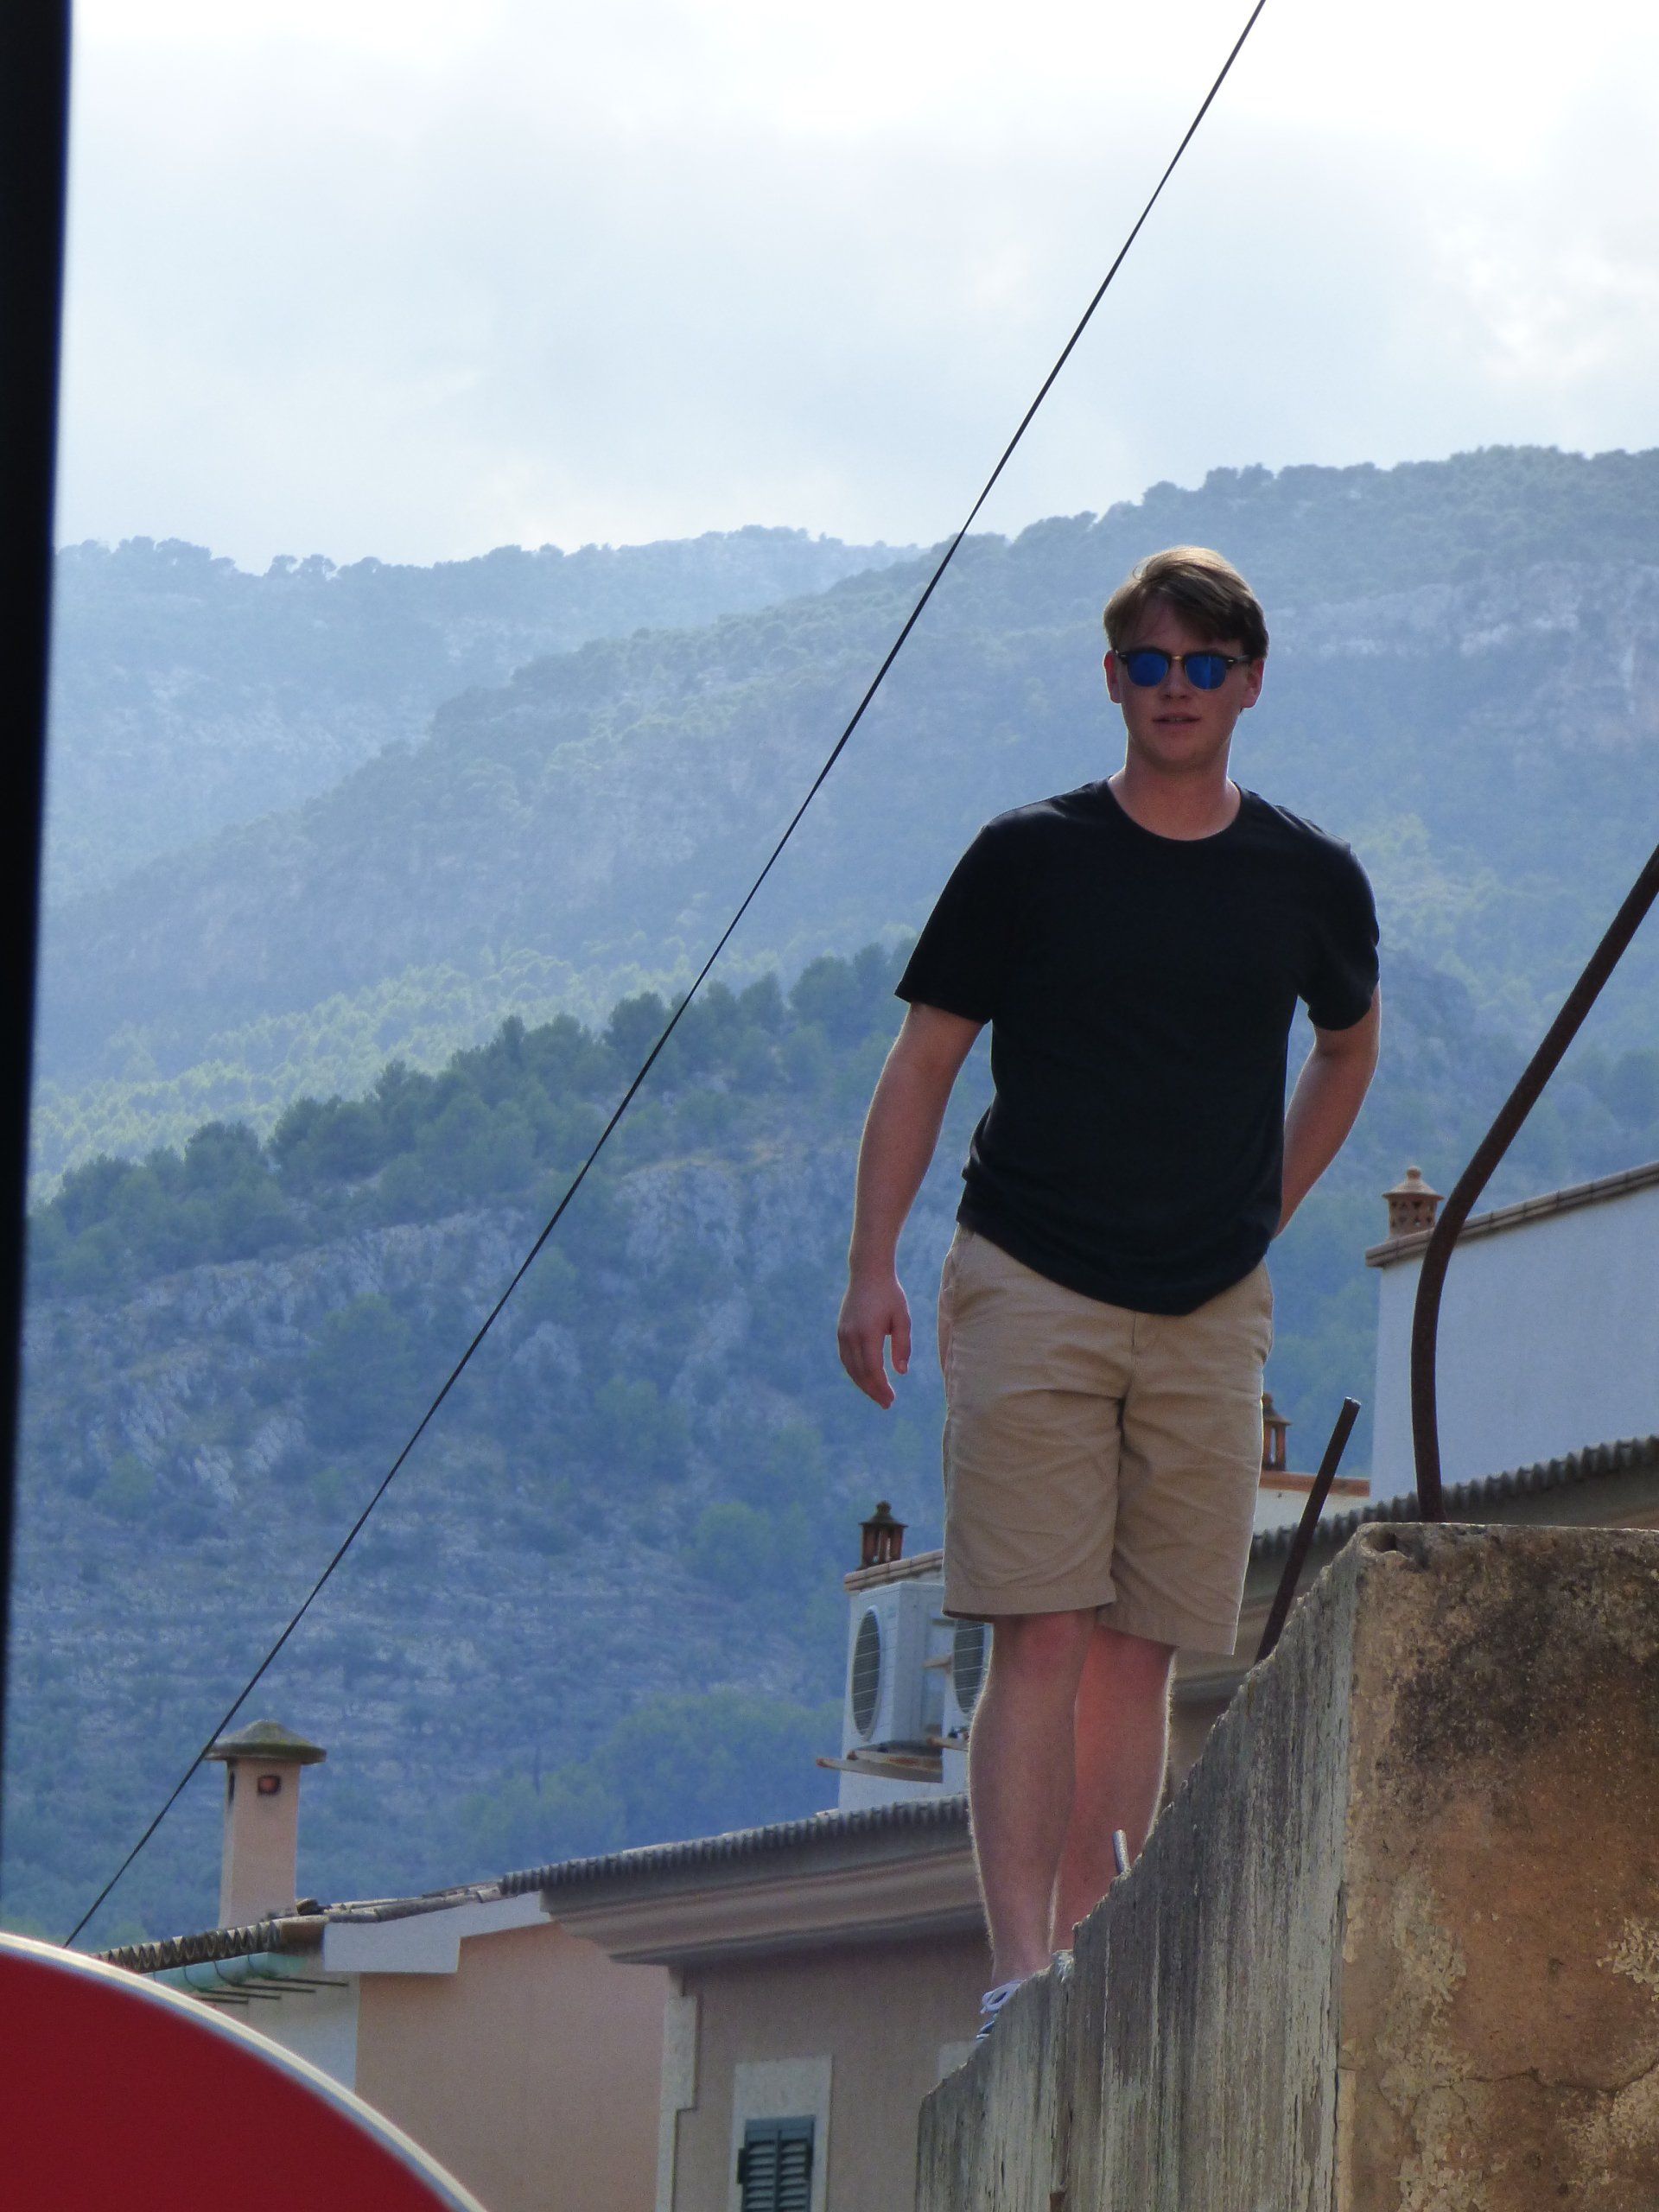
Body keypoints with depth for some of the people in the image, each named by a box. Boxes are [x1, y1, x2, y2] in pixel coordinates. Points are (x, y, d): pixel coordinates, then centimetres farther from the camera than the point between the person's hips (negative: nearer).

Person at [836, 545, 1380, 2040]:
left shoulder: (1311, 881, 6)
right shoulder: (1030, 859, 0)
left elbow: (1349, 1045, 26)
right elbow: (923, 1064, 4)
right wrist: (875, 1269, -4)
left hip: (1210, 1315, 3)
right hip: (1029, 1293, -3)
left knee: (1142, 1649, 3)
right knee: (1043, 1636, -10)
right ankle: (1020, 1971, -14)